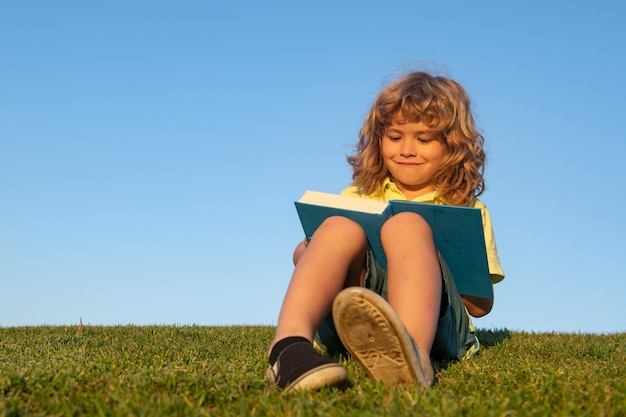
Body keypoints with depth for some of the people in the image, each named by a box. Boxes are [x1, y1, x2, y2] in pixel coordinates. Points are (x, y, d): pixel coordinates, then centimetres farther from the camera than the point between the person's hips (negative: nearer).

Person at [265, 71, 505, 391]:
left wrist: (427, 261, -5)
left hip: (433, 322, -1)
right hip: (347, 322, 2)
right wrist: (308, 253, -5)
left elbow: (482, 305, 10)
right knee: (340, 229, -24)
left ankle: (410, 352, -59)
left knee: (407, 225, -28)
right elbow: (301, 255, 20)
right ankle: (289, 347, -50)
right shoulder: (357, 197, 25)